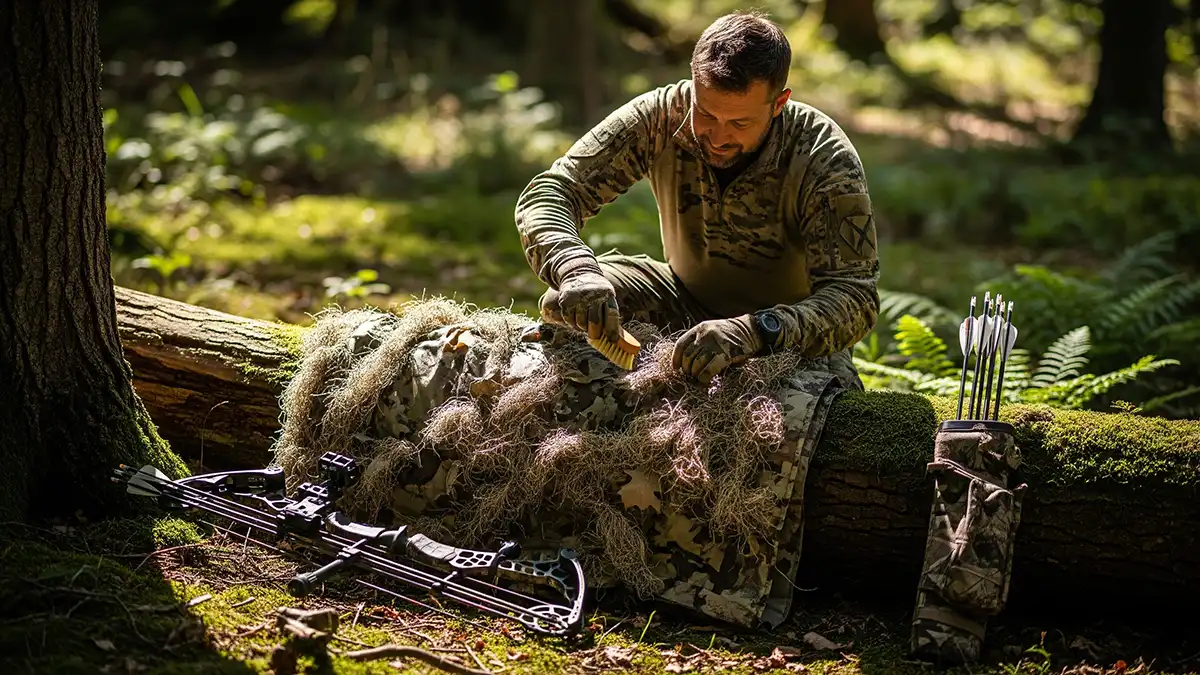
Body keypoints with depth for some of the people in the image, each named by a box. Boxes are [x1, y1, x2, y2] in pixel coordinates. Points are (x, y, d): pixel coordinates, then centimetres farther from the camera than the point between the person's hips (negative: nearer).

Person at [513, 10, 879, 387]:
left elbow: (856, 298, -35)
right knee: (564, 304, -21)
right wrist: (575, 270, -45)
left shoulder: (826, 160, -28)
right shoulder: (660, 117, -20)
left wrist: (752, 333, -54)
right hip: (685, 297, 3)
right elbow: (549, 194, -21)